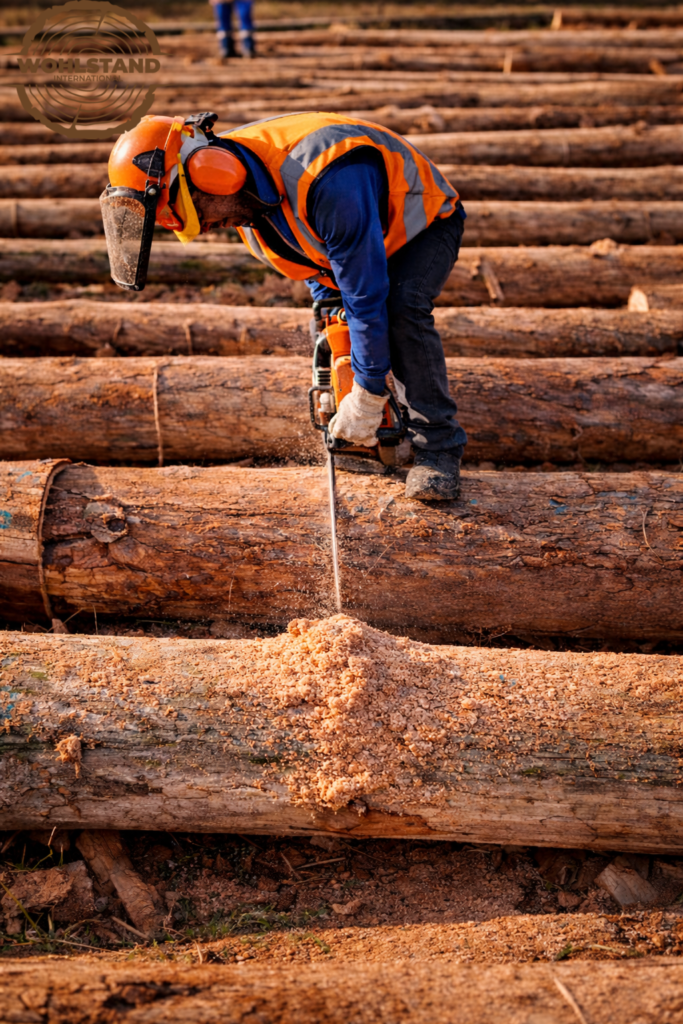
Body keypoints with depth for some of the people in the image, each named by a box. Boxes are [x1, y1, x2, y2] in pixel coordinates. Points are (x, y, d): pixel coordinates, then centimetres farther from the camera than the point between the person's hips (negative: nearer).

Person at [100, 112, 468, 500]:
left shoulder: (328, 181, -45)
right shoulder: (245, 185, -18)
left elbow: (367, 297, -37)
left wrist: (368, 395, -29)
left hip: (424, 224, -8)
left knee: (403, 308, -32)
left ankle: (440, 447, -22)